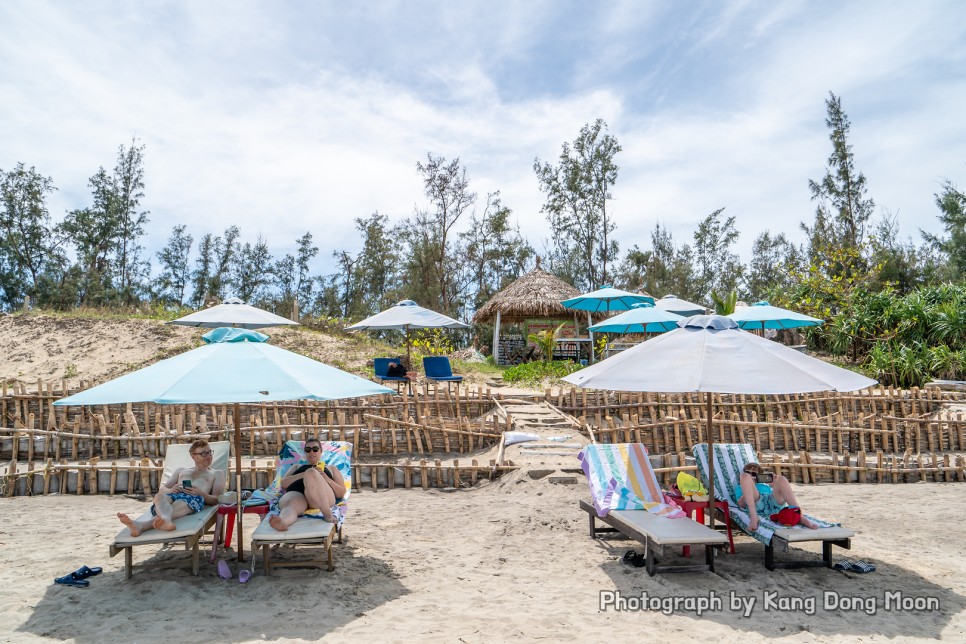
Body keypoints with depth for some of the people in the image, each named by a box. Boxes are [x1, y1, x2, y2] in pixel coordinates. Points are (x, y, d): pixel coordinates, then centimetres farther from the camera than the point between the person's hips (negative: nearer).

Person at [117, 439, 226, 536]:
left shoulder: (217, 474, 28)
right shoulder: (181, 470, 38)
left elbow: (217, 500, 13)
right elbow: (162, 489, 26)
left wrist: (201, 493, -9)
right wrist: (170, 490, 1)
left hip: (194, 498, -3)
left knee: (176, 508, -38)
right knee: (159, 496, -34)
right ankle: (165, 520, -67)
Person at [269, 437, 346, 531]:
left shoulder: (331, 468, 34)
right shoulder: (297, 467, 39)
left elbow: (341, 493, 19)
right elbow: (283, 484, 17)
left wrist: (325, 478, 2)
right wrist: (305, 474, 1)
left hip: (322, 498, -1)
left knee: (311, 473, -34)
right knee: (289, 504, -37)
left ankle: (328, 514, -46)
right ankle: (282, 521, -71)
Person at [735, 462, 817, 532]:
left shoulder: (766, 486, 41)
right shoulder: (741, 487, 35)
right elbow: (741, 504, 14)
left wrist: (775, 486, 8)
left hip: (774, 504, 2)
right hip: (756, 504, -2)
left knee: (781, 479, -18)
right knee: (745, 476, -21)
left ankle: (799, 516, -35)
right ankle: (754, 518, -40)